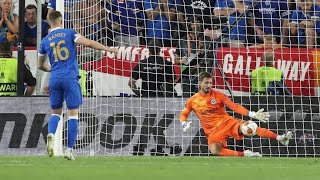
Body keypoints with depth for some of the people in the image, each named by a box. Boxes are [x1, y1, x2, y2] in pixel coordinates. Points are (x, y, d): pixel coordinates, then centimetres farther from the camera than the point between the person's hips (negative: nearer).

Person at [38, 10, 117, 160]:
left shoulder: (45, 41, 11)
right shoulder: (69, 34, 1)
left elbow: (40, 65, 22)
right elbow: (88, 43, -12)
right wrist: (108, 49, -5)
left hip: (54, 79, 3)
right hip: (70, 78, -3)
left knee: (55, 113, 16)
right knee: (73, 114, 2)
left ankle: (51, 134, -16)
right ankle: (69, 150, -3)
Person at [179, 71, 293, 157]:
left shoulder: (217, 95, 0)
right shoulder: (192, 101, 2)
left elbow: (235, 106, -5)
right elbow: (183, 115, 15)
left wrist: (253, 114, -15)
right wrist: (184, 124, -9)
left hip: (227, 122, 0)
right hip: (213, 131, 0)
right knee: (214, 150, -34)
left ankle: (279, 138, -33)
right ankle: (244, 155, -24)